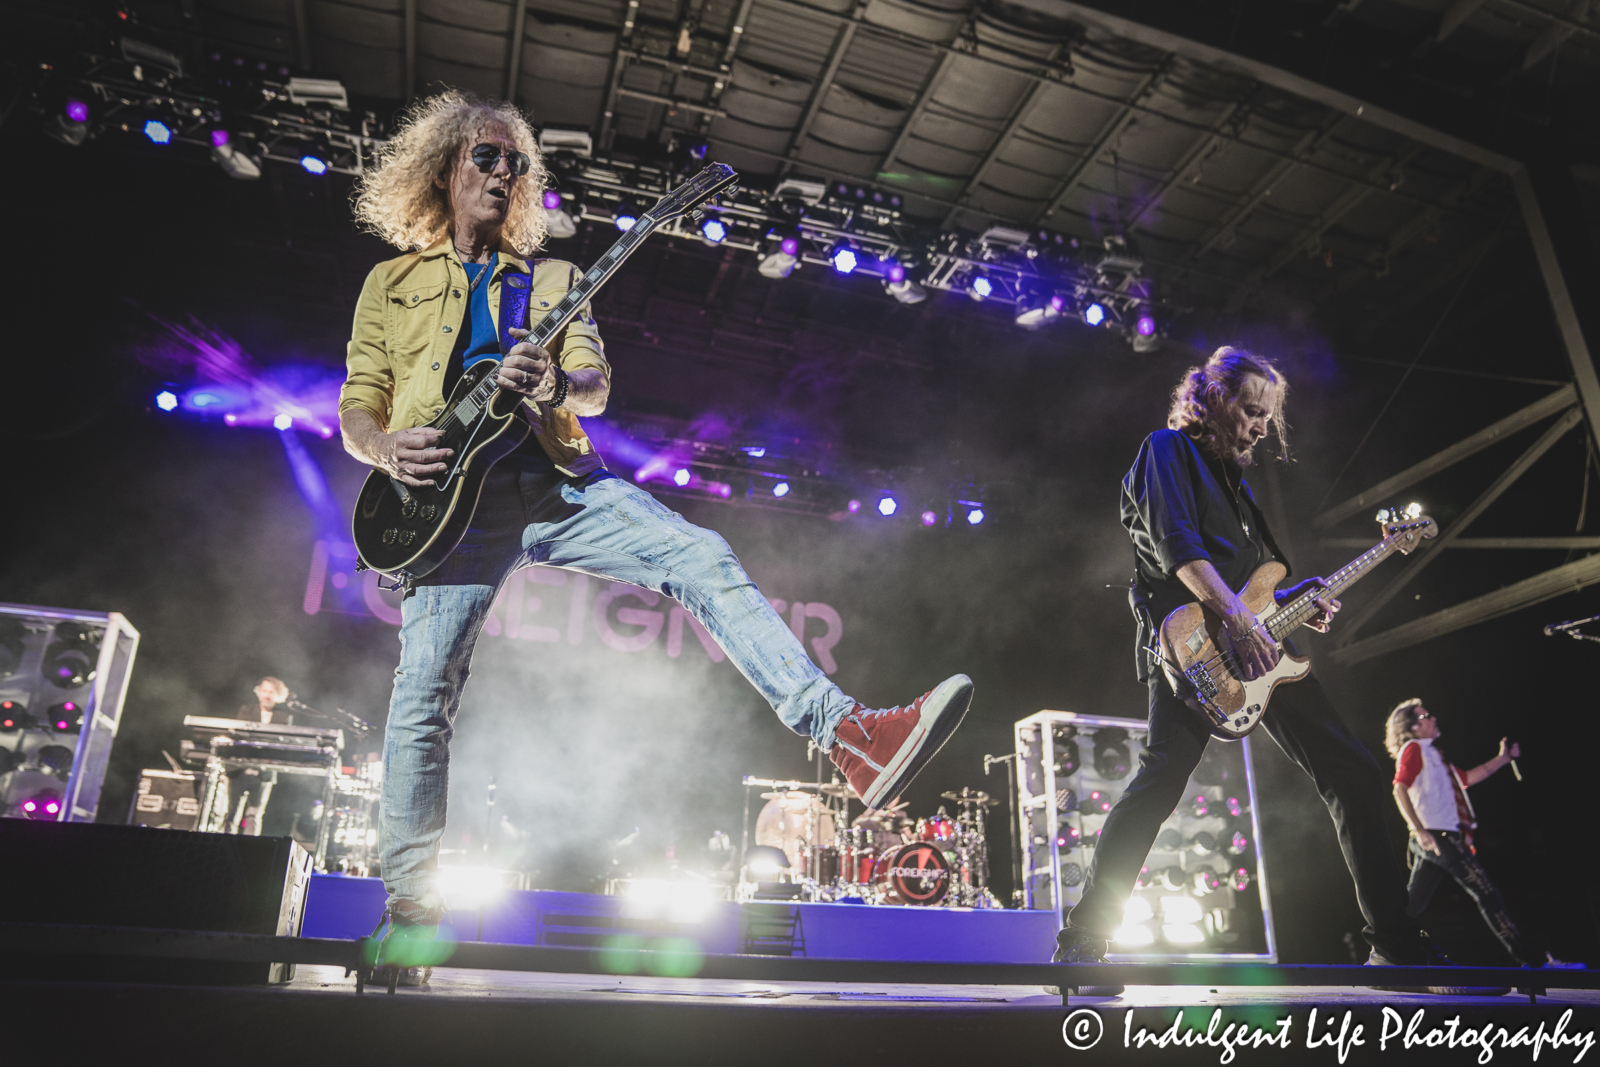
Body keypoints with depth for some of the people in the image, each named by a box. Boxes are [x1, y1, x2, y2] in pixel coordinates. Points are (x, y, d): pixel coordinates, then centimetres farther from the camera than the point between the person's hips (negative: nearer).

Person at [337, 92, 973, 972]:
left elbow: (596, 384, 8)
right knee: (422, 692, -7)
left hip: (557, 481, 1)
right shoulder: (390, 284, 20)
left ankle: (846, 735, -29)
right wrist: (387, 450, -9)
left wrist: (559, 382, -17)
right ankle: (409, 905, 9)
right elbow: (356, 407, 15)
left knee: (705, 561, -22)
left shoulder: (551, 278, 23)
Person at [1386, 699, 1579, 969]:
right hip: (1438, 836, -9)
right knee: (1487, 895, -4)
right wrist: (1419, 830, -25)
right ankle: (1533, 959, 0)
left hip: (1439, 839, 9)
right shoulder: (1413, 748, -4)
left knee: (1411, 906, 6)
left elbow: (1467, 779, 31)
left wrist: (1502, 758, 31)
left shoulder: (1430, 754, 25)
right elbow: (1400, 789, -17)